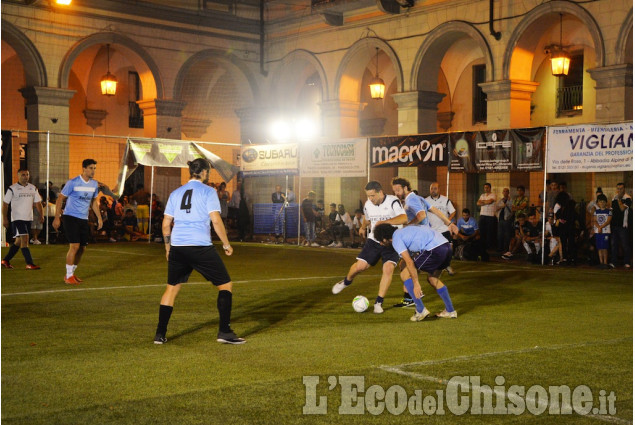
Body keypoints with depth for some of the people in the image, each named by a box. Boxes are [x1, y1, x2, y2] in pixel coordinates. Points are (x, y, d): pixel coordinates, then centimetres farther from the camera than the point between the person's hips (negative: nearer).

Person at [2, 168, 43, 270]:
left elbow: (38, 203, 12)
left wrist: (41, 215, -1)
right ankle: (29, 264, -14)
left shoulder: (33, 188, 10)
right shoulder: (12, 188, -4)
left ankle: (5, 260, 25)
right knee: (24, 239, -14)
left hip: (28, 219, 6)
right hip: (17, 218, -6)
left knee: (19, 241, 11)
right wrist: (5, 218, -9)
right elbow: (5, 204, -3)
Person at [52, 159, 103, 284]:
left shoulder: (94, 184, 8)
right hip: (71, 217, -6)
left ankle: (72, 273, 23)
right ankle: (68, 276, -4)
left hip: (84, 219, 6)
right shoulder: (72, 183, -10)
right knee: (74, 246, -14)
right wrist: (57, 218, -10)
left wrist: (99, 218, 17)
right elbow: (60, 199, -5)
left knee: (82, 248, 6)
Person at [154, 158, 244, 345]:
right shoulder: (208, 192, -1)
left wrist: (168, 247, 24)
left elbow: (166, 224, 13)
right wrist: (227, 245, 1)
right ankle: (224, 332, 0)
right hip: (201, 246, -5)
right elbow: (216, 221, -9)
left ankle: (160, 334, 16)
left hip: (177, 247, 5)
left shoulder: (175, 193, 13)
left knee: (172, 287, 17)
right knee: (225, 285, 6)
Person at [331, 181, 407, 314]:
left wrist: (385, 222, -39)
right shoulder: (368, 205, 0)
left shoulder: (392, 201, -16)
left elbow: (404, 218, -31)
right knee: (360, 265, -7)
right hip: (374, 240, 3)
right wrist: (363, 227, 42)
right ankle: (347, 281, 29)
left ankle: (378, 302, -8)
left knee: (388, 268, -20)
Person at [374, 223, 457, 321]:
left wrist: (416, 284, -9)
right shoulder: (403, 231, 27)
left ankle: (421, 311, 3)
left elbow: (409, 262, -9)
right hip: (447, 246, 9)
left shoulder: (396, 239, 0)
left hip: (434, 250, -9)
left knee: (404, 275, 4)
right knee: (432, 278, 29)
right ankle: (450, 311, 31)